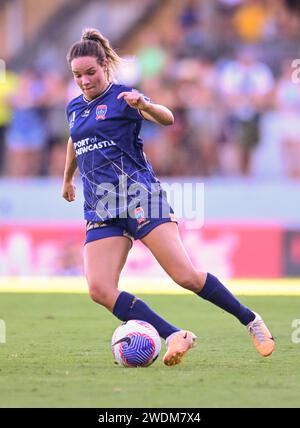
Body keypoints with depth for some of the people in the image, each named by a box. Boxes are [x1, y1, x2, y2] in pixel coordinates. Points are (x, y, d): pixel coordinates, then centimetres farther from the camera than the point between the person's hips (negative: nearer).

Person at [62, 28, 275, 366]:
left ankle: (250, 321, 5)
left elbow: (167, 119, -21)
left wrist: (144, 105, -42)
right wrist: (67, 179, 52)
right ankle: (175, 337, -15)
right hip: (100, 209, 6)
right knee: (99, 290, -16)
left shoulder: (121, 96, -3)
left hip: (139, 195, -6)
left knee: (186, 276, -14)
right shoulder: (74, 108, 17)